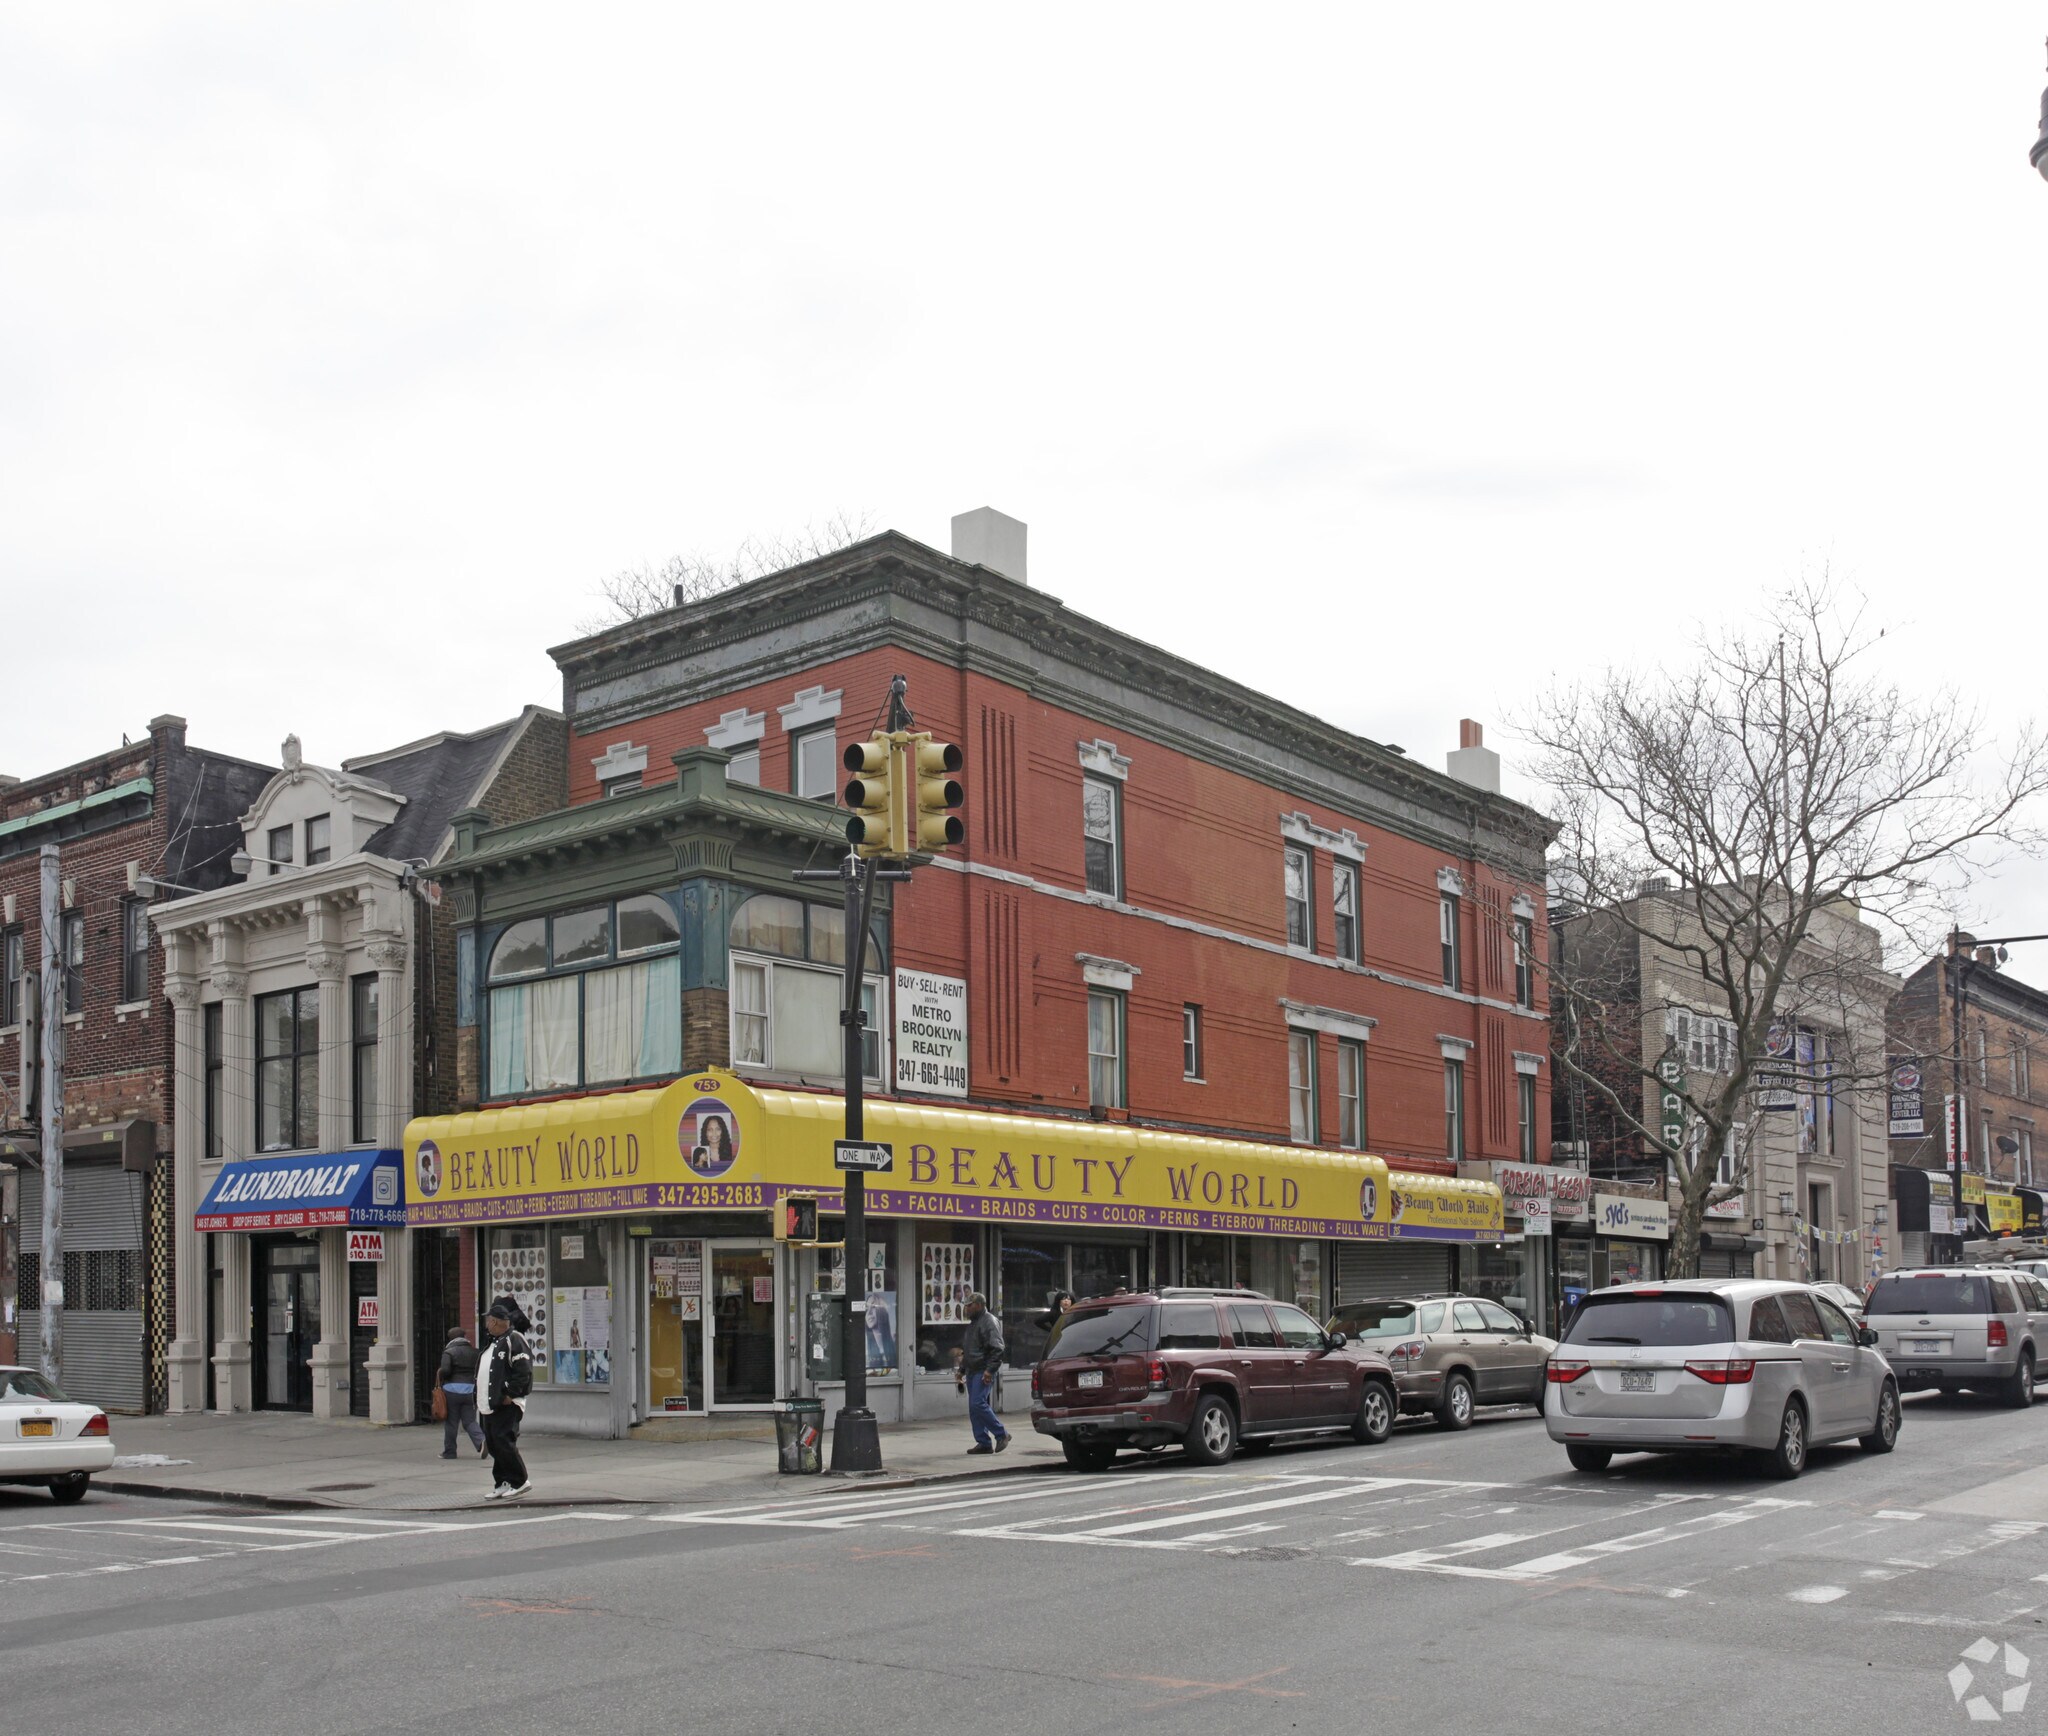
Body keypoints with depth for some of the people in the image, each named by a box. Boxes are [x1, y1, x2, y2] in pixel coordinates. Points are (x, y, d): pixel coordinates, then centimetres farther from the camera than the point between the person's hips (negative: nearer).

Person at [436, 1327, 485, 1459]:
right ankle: (481, 1442, -15)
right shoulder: (475, 1352, 9)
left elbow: (445, 1370, -17)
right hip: (471, 1391, 3)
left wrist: (440, 1378, 2)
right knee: (469, 1421, 8)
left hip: (452, 1389, -3)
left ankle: (449, 1451, 13)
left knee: (451, 1422, 7)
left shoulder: (449, 1352, -4)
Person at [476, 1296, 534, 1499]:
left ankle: (519, 1482, -2)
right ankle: (501, 1484, 17)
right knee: (493, 1444, 10)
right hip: (490, 1404, 10)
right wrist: (479, 1398, 19)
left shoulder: (514, 1340, -13)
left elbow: (523, 1371, -20)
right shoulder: (494, 1342, 18)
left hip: (506, 1404, -10)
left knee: (503, 1442, -11)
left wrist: (511, 1395, -19)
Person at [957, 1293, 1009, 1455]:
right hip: (972, 1372, 10)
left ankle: (1001, 1434, -6)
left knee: (978, 1404, -17)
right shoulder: (973, 1323, 21)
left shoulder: (989, 1322, -10)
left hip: (983, 1373, -10)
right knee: (974, 1408, 6)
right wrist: (962, 1369, 24)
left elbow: (997, 1349, -19)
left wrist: (990, 1370, -24)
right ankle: (984, 1443, 9)